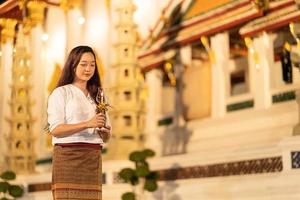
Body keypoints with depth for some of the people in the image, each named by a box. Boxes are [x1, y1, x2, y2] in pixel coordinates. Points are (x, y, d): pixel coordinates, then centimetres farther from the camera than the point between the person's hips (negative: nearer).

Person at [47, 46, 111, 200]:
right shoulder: (61, 92, 2)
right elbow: (55, 129, -10)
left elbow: (106, 136, 19)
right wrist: (87, 124, -19)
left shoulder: (97, 96, 19)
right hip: (69, 156, -5)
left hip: (93, 158, 5)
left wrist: (105, 131, -5)